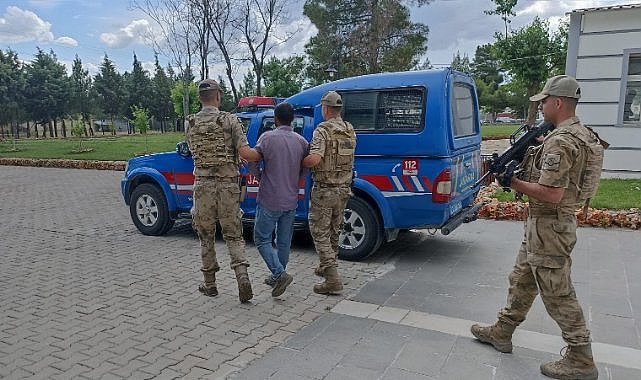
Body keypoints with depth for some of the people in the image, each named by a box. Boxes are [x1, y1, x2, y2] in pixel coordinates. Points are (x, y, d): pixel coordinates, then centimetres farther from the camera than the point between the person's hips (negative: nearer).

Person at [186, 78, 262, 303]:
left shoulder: (191, 125, 5)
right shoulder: (230, 120, -4)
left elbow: (197, 154, 9)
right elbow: (246, 154, -13)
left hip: (203, 186, 2)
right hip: (228, 186, -1)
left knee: (206, 237, 15)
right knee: (233, 236, 10)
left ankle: (210, 284, 24)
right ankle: (242, 274, -10)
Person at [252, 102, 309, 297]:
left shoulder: (267, 137, -11)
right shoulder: (302, 141, 2)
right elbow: (304, 171, 8)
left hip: (269, 200, -5)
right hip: (291, 201, 5)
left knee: (262, 239, 6)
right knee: (284, 242, 15)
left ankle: (279, 274, -8)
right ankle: (277, 277, 26)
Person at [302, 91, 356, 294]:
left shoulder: (323, 130, -15)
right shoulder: (350, 131, 8)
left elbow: (315, 159, -28)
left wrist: (299, 162, -9)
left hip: (324, 190, -7)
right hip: (344, 189, 7)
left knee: (320, 233, 0)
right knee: (333, 231, 20)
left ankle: (332, 278, -6)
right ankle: (327, 267, 35)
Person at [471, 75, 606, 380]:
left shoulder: (560, 142, -23)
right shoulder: (579, 133, 11)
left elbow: (551, 194, -29)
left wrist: (512, 182, -17)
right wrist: (526, 163, 8)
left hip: (549, 227, -11)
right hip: (543, 224, 11)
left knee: (557, 294, 1)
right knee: (521, 280, 19)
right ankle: (502, 332, 32)